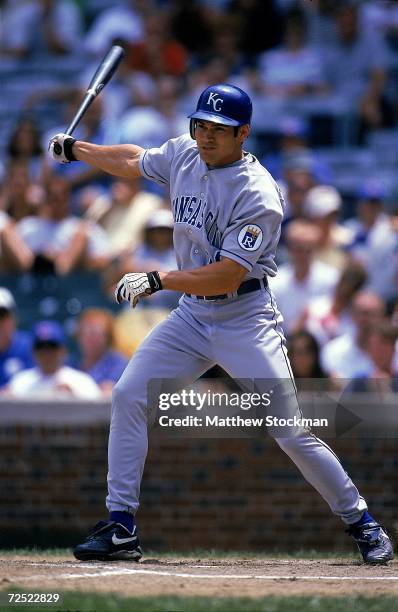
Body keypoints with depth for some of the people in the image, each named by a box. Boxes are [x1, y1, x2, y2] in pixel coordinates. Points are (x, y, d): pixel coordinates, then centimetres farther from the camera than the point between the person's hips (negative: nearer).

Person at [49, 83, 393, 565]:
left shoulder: (259, 195, -21)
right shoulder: (183, 155, 0)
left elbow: (228, 275, -26)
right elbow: (133, 161, 22)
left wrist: (158, 280, -30)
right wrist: (74, 149, 26)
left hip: (246, 320, -6)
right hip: (192, 316, 7)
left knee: (290, 433, -10)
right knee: (128, 396, -6)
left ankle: (360, 521, 8)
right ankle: (120, 529, -1)